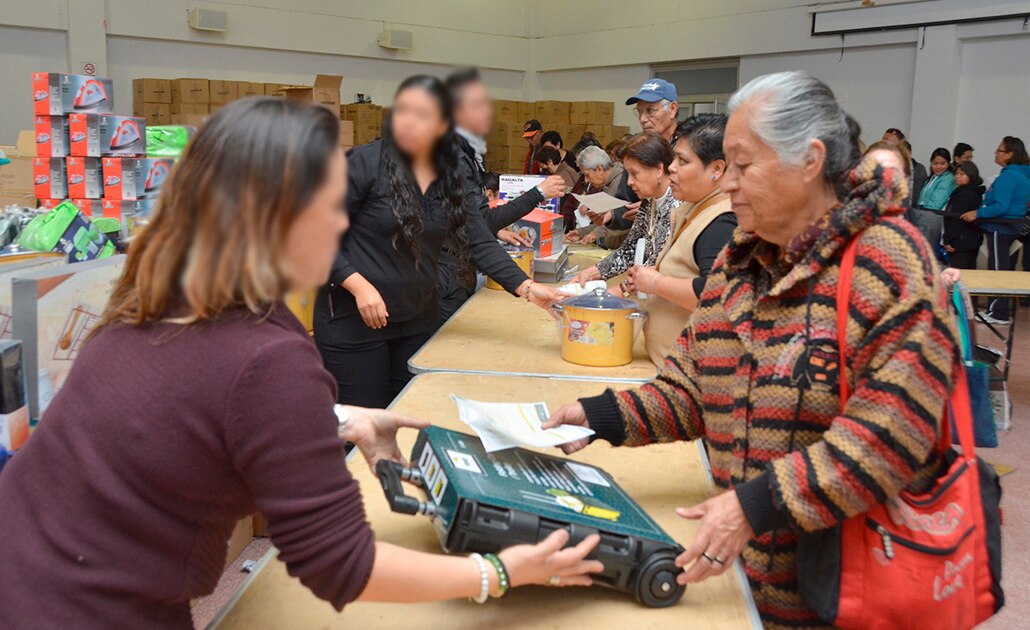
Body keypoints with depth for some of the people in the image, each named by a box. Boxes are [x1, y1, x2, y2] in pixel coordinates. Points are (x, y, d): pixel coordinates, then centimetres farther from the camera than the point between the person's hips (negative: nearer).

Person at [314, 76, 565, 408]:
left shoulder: (454, 178, 1)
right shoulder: (366, 162, -13)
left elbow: (480, 243, -4)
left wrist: (526, 287, -16)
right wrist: (359, 286, -20)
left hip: (418, 317, 5)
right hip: (354, 317, -5)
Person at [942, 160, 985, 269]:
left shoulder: (963, 195, -14)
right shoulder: (975, 193, 16)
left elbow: (957, 219, -19)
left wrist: (948, 240, -16)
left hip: (961, 242, -10)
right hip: (973, 240, 10)